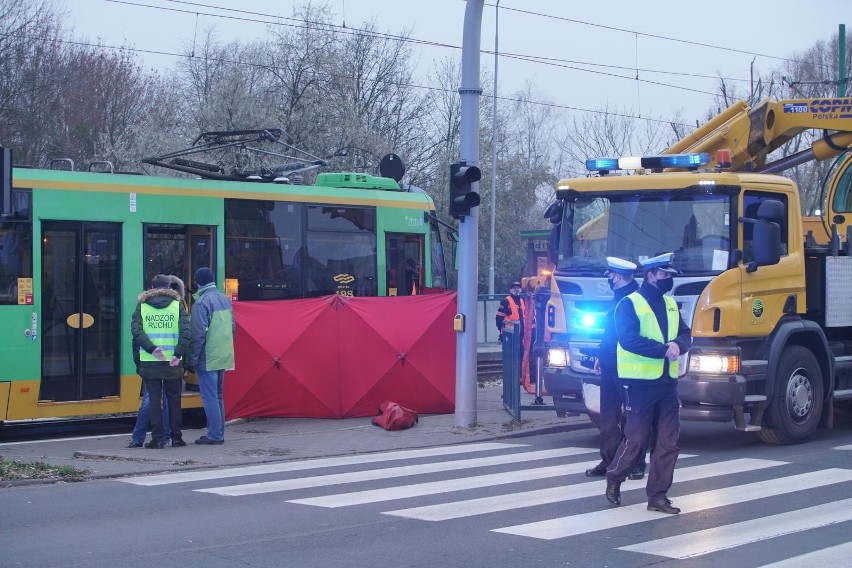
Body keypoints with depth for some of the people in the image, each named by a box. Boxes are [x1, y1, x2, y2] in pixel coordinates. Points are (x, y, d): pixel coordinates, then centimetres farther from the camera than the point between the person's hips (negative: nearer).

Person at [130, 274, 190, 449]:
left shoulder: (142, 305, 5)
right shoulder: (177, 305, 4)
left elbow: (136, 330, -8)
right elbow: (185, 331, -8)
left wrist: (151, 348, -14)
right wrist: (178, 353, -12)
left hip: (149, 362, 0)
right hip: (172, 362, 0)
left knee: (153, 399, 5)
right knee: (174, 399, 11)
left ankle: (157, 438, 3)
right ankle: (176, 437, 13)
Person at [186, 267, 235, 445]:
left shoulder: (201, 303, -14)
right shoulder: (225, 299, 10)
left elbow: (198, 335, -17)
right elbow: (233, 328, 15)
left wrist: (191, 360, -11)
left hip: (208, 358, -8)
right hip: (224, 356, 8)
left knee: (209, 397, -3)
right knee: (218, 396, 16)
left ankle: (214, 435, -4)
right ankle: (219, 433, 19)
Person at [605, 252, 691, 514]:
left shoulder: (670, 304, 14)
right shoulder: (629, 304, -8)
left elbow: (685, 334, 11)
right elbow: (629, 339, -20)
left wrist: (678, 345, -13)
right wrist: (664, 350, -23)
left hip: (667, 382, 7)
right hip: (639, 382, -6)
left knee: (668, 441, 4)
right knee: (635, 438, -1)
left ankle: (657, 495, 11)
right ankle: (614, 477, 24)